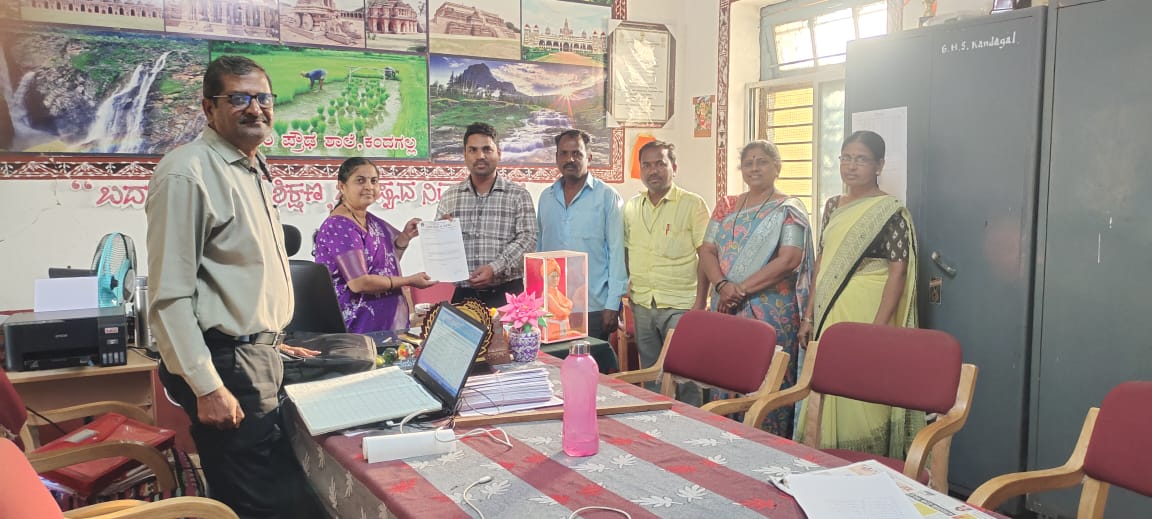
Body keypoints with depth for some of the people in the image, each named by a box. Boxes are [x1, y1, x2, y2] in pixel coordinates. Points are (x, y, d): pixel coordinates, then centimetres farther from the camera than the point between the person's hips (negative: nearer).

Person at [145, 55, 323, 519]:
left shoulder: (251, 169, 15)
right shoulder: (189, 172, -14)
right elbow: (169, 293, -18)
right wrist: (207, 387, -21)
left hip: (258, 357, 9)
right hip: (226, 364, -9)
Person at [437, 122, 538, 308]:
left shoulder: (518, 195, 2)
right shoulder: (449, 197, 11)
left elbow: (527, 239, -8)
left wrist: (495, 268, -21)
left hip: (507, 294, -2)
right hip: (463, 295, 2)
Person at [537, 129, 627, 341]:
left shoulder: (607, 196, -3)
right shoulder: (546, 197, 10)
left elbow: (616, 251, -5)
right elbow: (539, 248, 14)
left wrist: (612, 304, -9)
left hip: (594, 307, -4)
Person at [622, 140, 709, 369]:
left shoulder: (693, 204, -4)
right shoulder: (631, 206, 10)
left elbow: (705, 256, -7)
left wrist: (700, 303, -13)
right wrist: (624, 286, 7)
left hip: (679, 306, -5)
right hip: (641, 305, 5)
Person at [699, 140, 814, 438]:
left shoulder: (788, 210, 0)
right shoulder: (726, 207, 15)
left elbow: (789, 259, -13)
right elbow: (707, 251, 9)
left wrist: (742, 288, -16)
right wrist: (722, 285, -11)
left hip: (771, 311, -5)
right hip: (725, 309, 5)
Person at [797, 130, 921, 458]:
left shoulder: (889, 211, -7)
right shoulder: (833, 206, 13)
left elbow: (898, 270, -12)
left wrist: (878, 327, -19)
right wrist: (809, 315, 13)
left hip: (865, 315, -6)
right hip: (829, 315, 6)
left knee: (860, 399, -3)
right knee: (826, 396, 10)